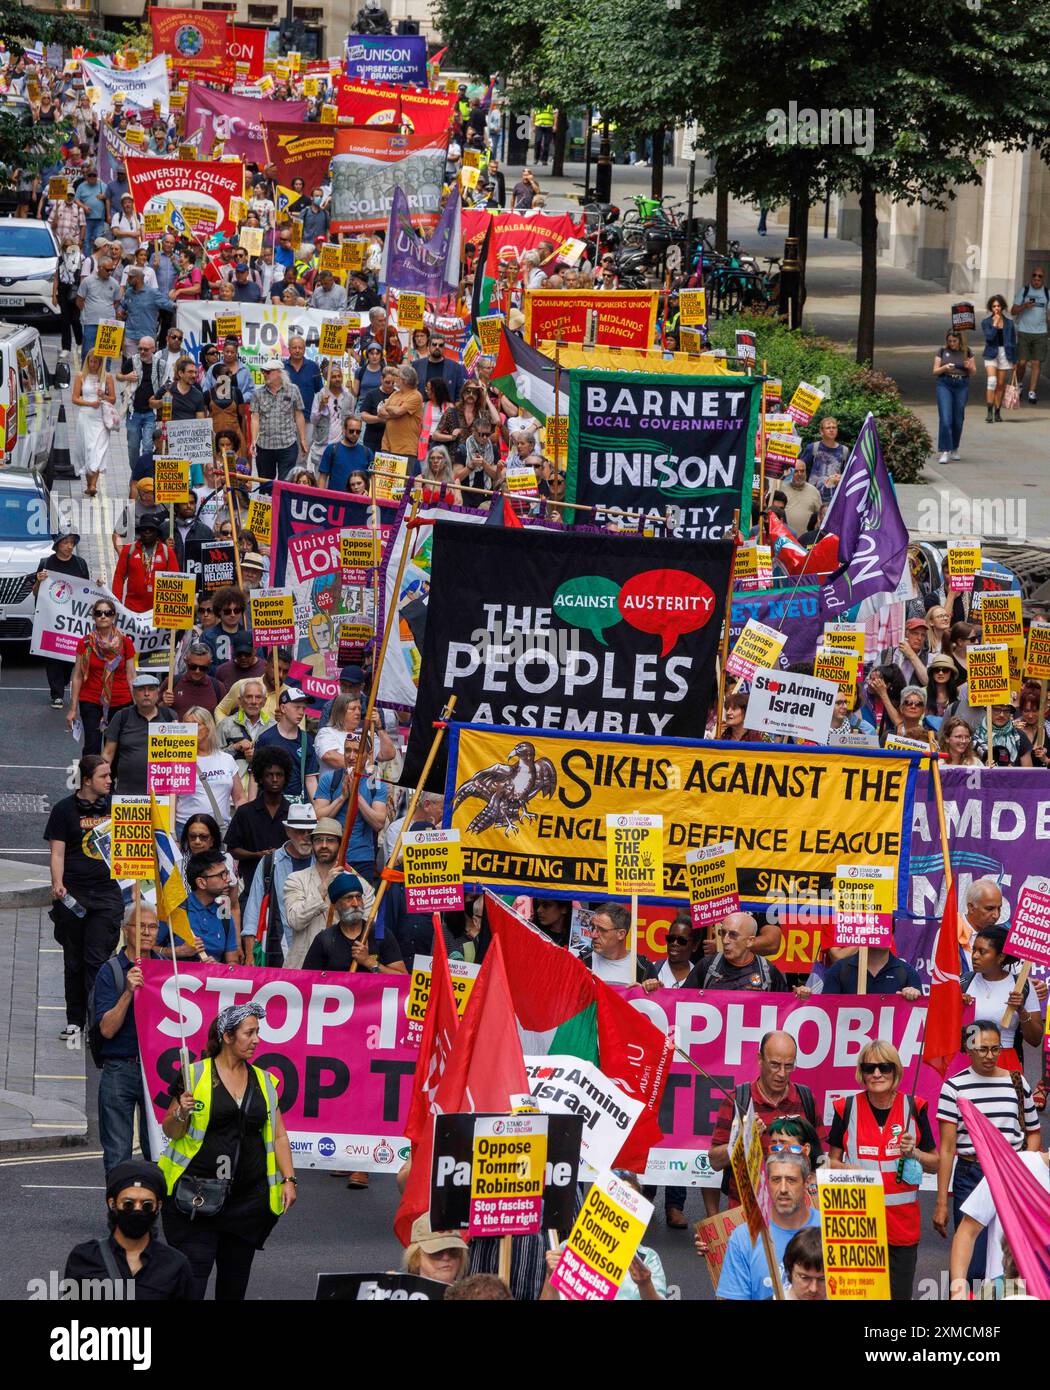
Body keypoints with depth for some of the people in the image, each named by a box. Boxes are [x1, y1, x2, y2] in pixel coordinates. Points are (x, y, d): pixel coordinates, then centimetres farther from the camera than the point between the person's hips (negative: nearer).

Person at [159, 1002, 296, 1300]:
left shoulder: (263, 1082, 12)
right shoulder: (195, 1076, -2)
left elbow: (278, 1135, 14)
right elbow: (171, 1132, 2)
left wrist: (288, 1179, 3)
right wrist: (181, 1114, -19)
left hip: (248, 1196, 5)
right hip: (197, 1195, -4)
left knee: (235, 1277, 9)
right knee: (193, 1274, -11)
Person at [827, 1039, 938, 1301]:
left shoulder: (914, 1108, 4)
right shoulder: (847, 1109, 3)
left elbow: (935, 1164, 10)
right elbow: (832, 1161, 10)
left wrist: (913, 1152, -9)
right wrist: (848, 1170, -11)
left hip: (902, 1219, 1)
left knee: (899, 1295, 4)